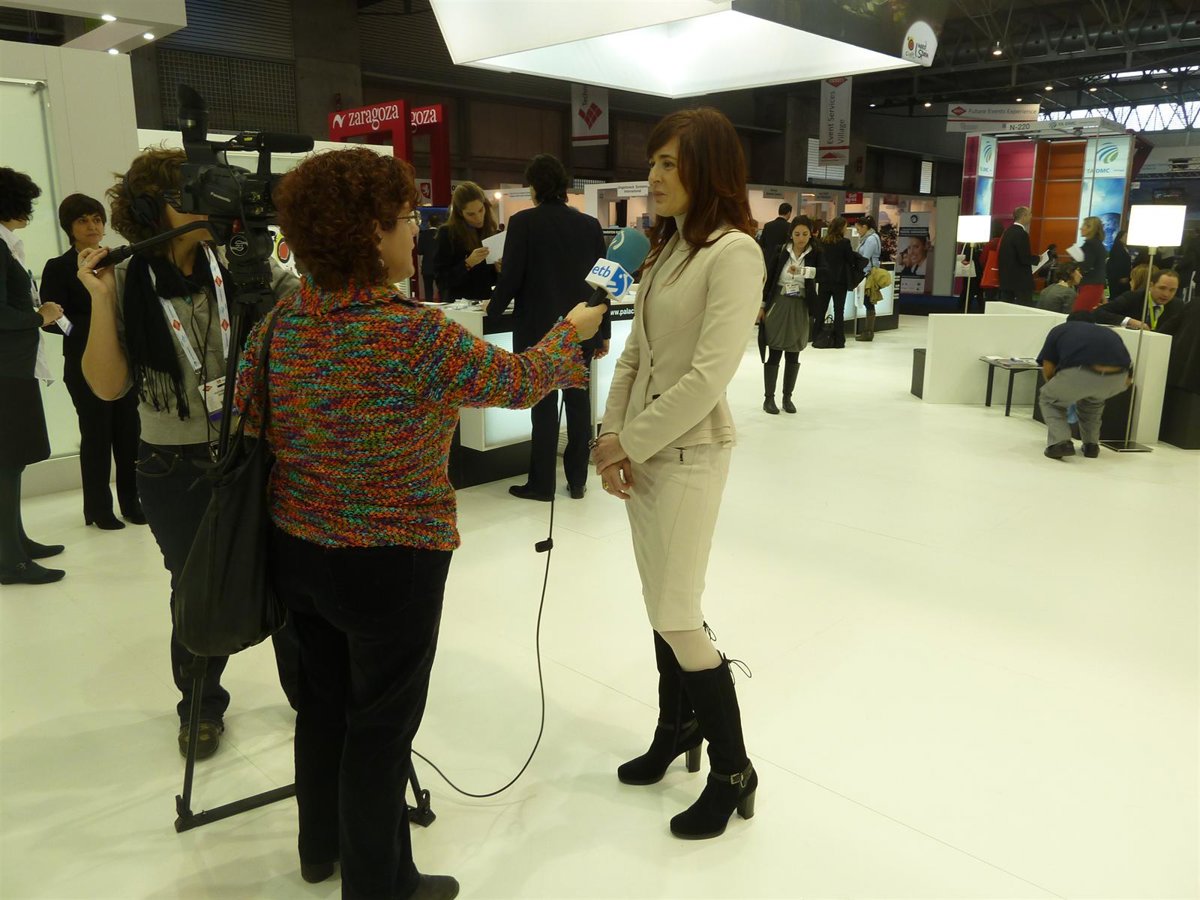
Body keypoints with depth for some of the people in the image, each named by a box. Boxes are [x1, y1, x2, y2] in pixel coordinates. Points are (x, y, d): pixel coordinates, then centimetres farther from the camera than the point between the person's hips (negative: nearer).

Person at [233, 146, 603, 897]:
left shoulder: (280, 323, -3)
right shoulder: (412, 334, -23)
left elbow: (248, 424, 7)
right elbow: (518, 380, -12)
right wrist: (571, 330, 6)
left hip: (297, 548, 7)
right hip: (389, 561, -7)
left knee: (324, 699, 24)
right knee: (381, 722, 11)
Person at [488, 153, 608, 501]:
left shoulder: (523, 223, -10)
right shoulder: (590, 225, 3)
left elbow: (512, 277, -12)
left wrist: (493, 309, 7)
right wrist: (603, 333, 12)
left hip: (539, 330, -4)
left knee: (543, 406, 3)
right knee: (578, 402, 10)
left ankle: (541, 483, 10)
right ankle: (577, 480, 17)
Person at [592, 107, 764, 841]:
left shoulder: (734, 252, -15)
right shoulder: (669, 246, 12)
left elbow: (708, 377, -21)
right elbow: (635, 352, 9)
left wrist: (630, 442, -14)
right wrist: (612, 437, -2)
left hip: (688, 452, -8)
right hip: (640, 448, 8)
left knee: (678, 617, -3)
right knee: (661, 606, 16)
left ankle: (733, 772, 15)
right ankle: (676, 730, 35)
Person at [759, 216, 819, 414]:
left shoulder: (815, 254, -3)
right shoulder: (780, 251, -3)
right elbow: (769, 278, 2)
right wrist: (762, 306, 1)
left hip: (800, 308, 1)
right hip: (778, 305, -1)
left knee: (793, 354, 10)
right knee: (774, 353, 2)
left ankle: (787, 397, 21)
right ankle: (768, 398, 10)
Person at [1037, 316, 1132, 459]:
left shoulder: (1059, 329, 30)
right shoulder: (1107, 332, 37)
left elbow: (1048, 369, 22)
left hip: (1079, 373, -3)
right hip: (1116, 378, 4)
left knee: (1049, 400, 27)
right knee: (1093, 398, 38)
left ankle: (1060, 442, 5)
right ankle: (1091, 444, 28)